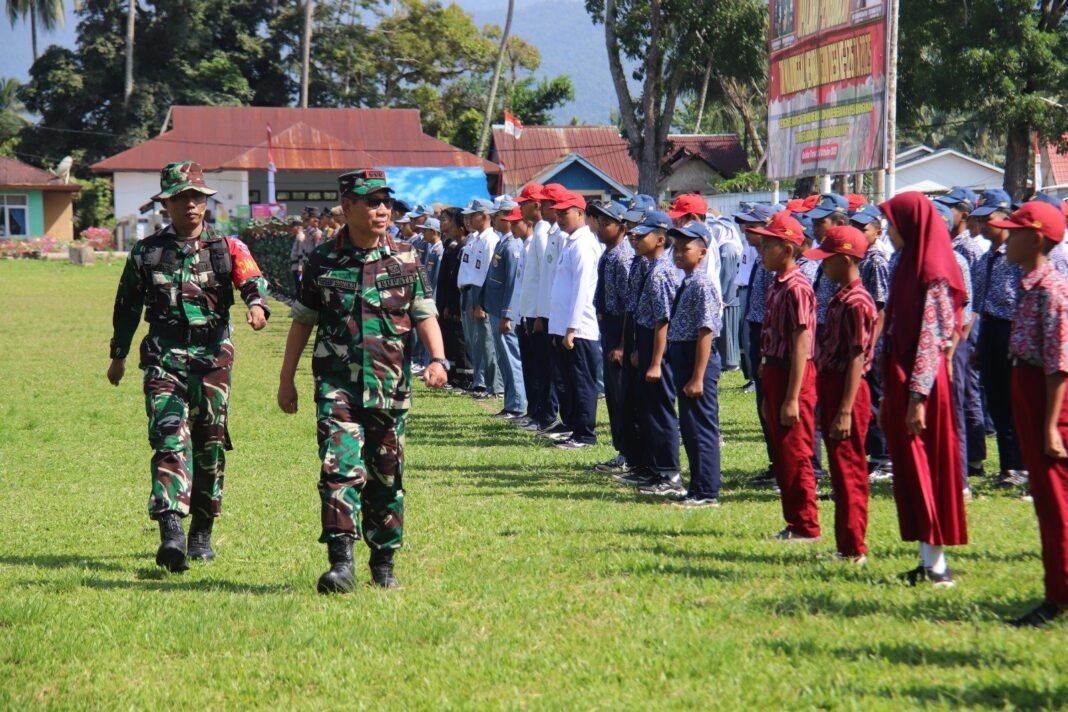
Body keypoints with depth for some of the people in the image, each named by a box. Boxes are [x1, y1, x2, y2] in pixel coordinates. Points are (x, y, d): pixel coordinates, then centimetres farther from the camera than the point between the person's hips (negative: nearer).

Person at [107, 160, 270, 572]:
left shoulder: (227, 248, 6)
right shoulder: (147, 252, 9)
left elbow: (252, 280, -10)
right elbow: (127, 306, 18)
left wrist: (257, 304, -33)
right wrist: (118, 356, 23)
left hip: (213, 356, 1)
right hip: (164, 356, -1)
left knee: (210, 443, 7)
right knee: (170, 436, -16)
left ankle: (202, 534, 23)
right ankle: (171, 534, -28)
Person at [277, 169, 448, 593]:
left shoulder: (405, 260, 5)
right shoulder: (323, 262, 3)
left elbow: (424, 315, 3)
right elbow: (302, 321, 11)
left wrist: (437, 359, -14)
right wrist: (286, 379, 12)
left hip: (389, 387, 2)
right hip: (337, 384, -1)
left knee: (386, 477, 8)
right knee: (340, 469, -15)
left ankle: (384, 565, 21)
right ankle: (341, 563, -20)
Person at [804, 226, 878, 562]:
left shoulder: (856, 302, -17)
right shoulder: (839, 298, 12)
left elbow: (856, 360, -20)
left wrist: (845, 411, -22)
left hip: (847, 391, -10)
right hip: (832, 386, 10)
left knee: (848, 471, -5)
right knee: (840, 470, 13)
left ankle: (853, 550, 0)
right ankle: (847, 545, 20)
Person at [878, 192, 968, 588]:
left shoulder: (932, 275, -14)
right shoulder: (908, 266, 13)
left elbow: (930, 341, -18)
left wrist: (917, 397, -21)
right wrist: (889, 396, 18)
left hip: (920, 384, -9)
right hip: (899, 379, 9)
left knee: (922, 470, -5)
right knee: (909, 473, 9)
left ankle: (937, 565, -2)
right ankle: (927, 561, 13)